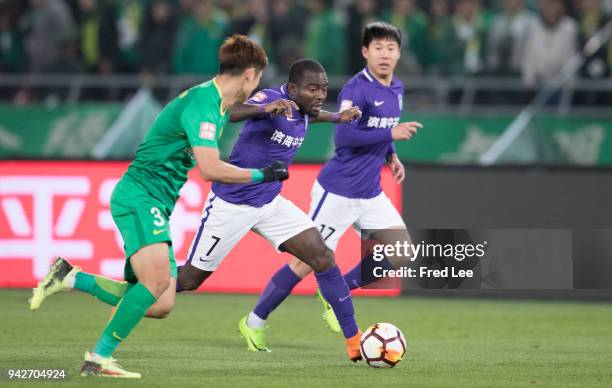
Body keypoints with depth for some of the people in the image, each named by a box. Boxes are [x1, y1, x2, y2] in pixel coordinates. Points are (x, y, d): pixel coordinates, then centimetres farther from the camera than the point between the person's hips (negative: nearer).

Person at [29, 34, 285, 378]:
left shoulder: (218, 105, 14)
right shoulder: (202, 104, -17)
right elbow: (211, 169, -26)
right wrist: (262, 175, -15)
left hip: (157, 206, 10)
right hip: (139, 197, -10)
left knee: (161, 305, 1)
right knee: (157, 281, -28)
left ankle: (71, 278, 10)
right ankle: (98, 359, -22)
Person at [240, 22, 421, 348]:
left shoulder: (396, 90, 9)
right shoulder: (356, 89, -17)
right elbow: (343, 137, -26)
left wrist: (390, 156, 8)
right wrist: (391, 134, -27)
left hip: (370, 194, 8)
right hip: (337, 193, -8)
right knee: (309, 261, -5)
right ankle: (255, 321, 11)